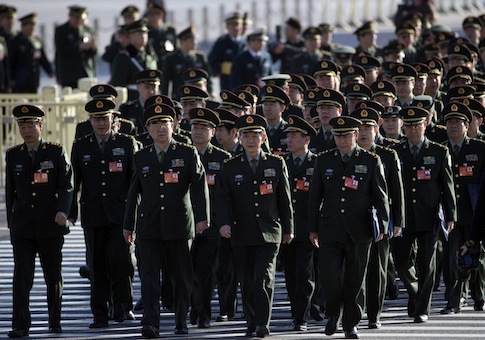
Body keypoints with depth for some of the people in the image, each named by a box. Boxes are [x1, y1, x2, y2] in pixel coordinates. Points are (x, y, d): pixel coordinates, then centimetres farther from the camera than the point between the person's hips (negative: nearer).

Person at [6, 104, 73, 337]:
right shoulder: (13, 156, 9)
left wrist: (63, 210, -19)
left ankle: (55, 322, 22)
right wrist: (11, 222, 12)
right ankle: (20, 325, -12)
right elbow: (10, 191, 13)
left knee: (53, 277, 8)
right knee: (22, 276, -9)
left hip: (50, 226, -1)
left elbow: (66, 185, -2)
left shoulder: (56, 152, 3)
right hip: (22, 228, 1)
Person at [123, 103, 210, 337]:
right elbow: (134, 193, 16)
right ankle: (151, 324, -13)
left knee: (181, 276, 6)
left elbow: (200, 186, -4)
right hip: (149, 226, 1)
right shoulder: (142, 157, 10)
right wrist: (128, 225, 17)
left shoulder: (188, 154, 3)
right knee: (149, 274, -8)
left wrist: (202, 217, -16)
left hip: (179, 225, -1)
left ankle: (181, 321, 20)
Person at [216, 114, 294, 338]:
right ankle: (251, 323, 16)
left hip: (269, 233, -1)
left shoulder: (276, 164, 6)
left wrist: (288, 229, 11)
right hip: (242, 234, 1)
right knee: (247, 282, 6)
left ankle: (263, 323, -16)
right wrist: (224, 222, -16)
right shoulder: (231, 168, 6)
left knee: (264, 278, -14)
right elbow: (222, 199, 0)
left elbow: (285, 199, 10)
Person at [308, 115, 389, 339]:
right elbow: (315, 196, 11)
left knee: (354, 280, 3)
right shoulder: (324, 161, 8)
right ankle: (333, 313, 13)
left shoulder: (371, 161, 3)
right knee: (329, 274, -12)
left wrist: (382, 225, -5)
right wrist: (313, 228, 7)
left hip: (359, 232, -1)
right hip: (330, 231, 1)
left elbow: (380, 197, 4)